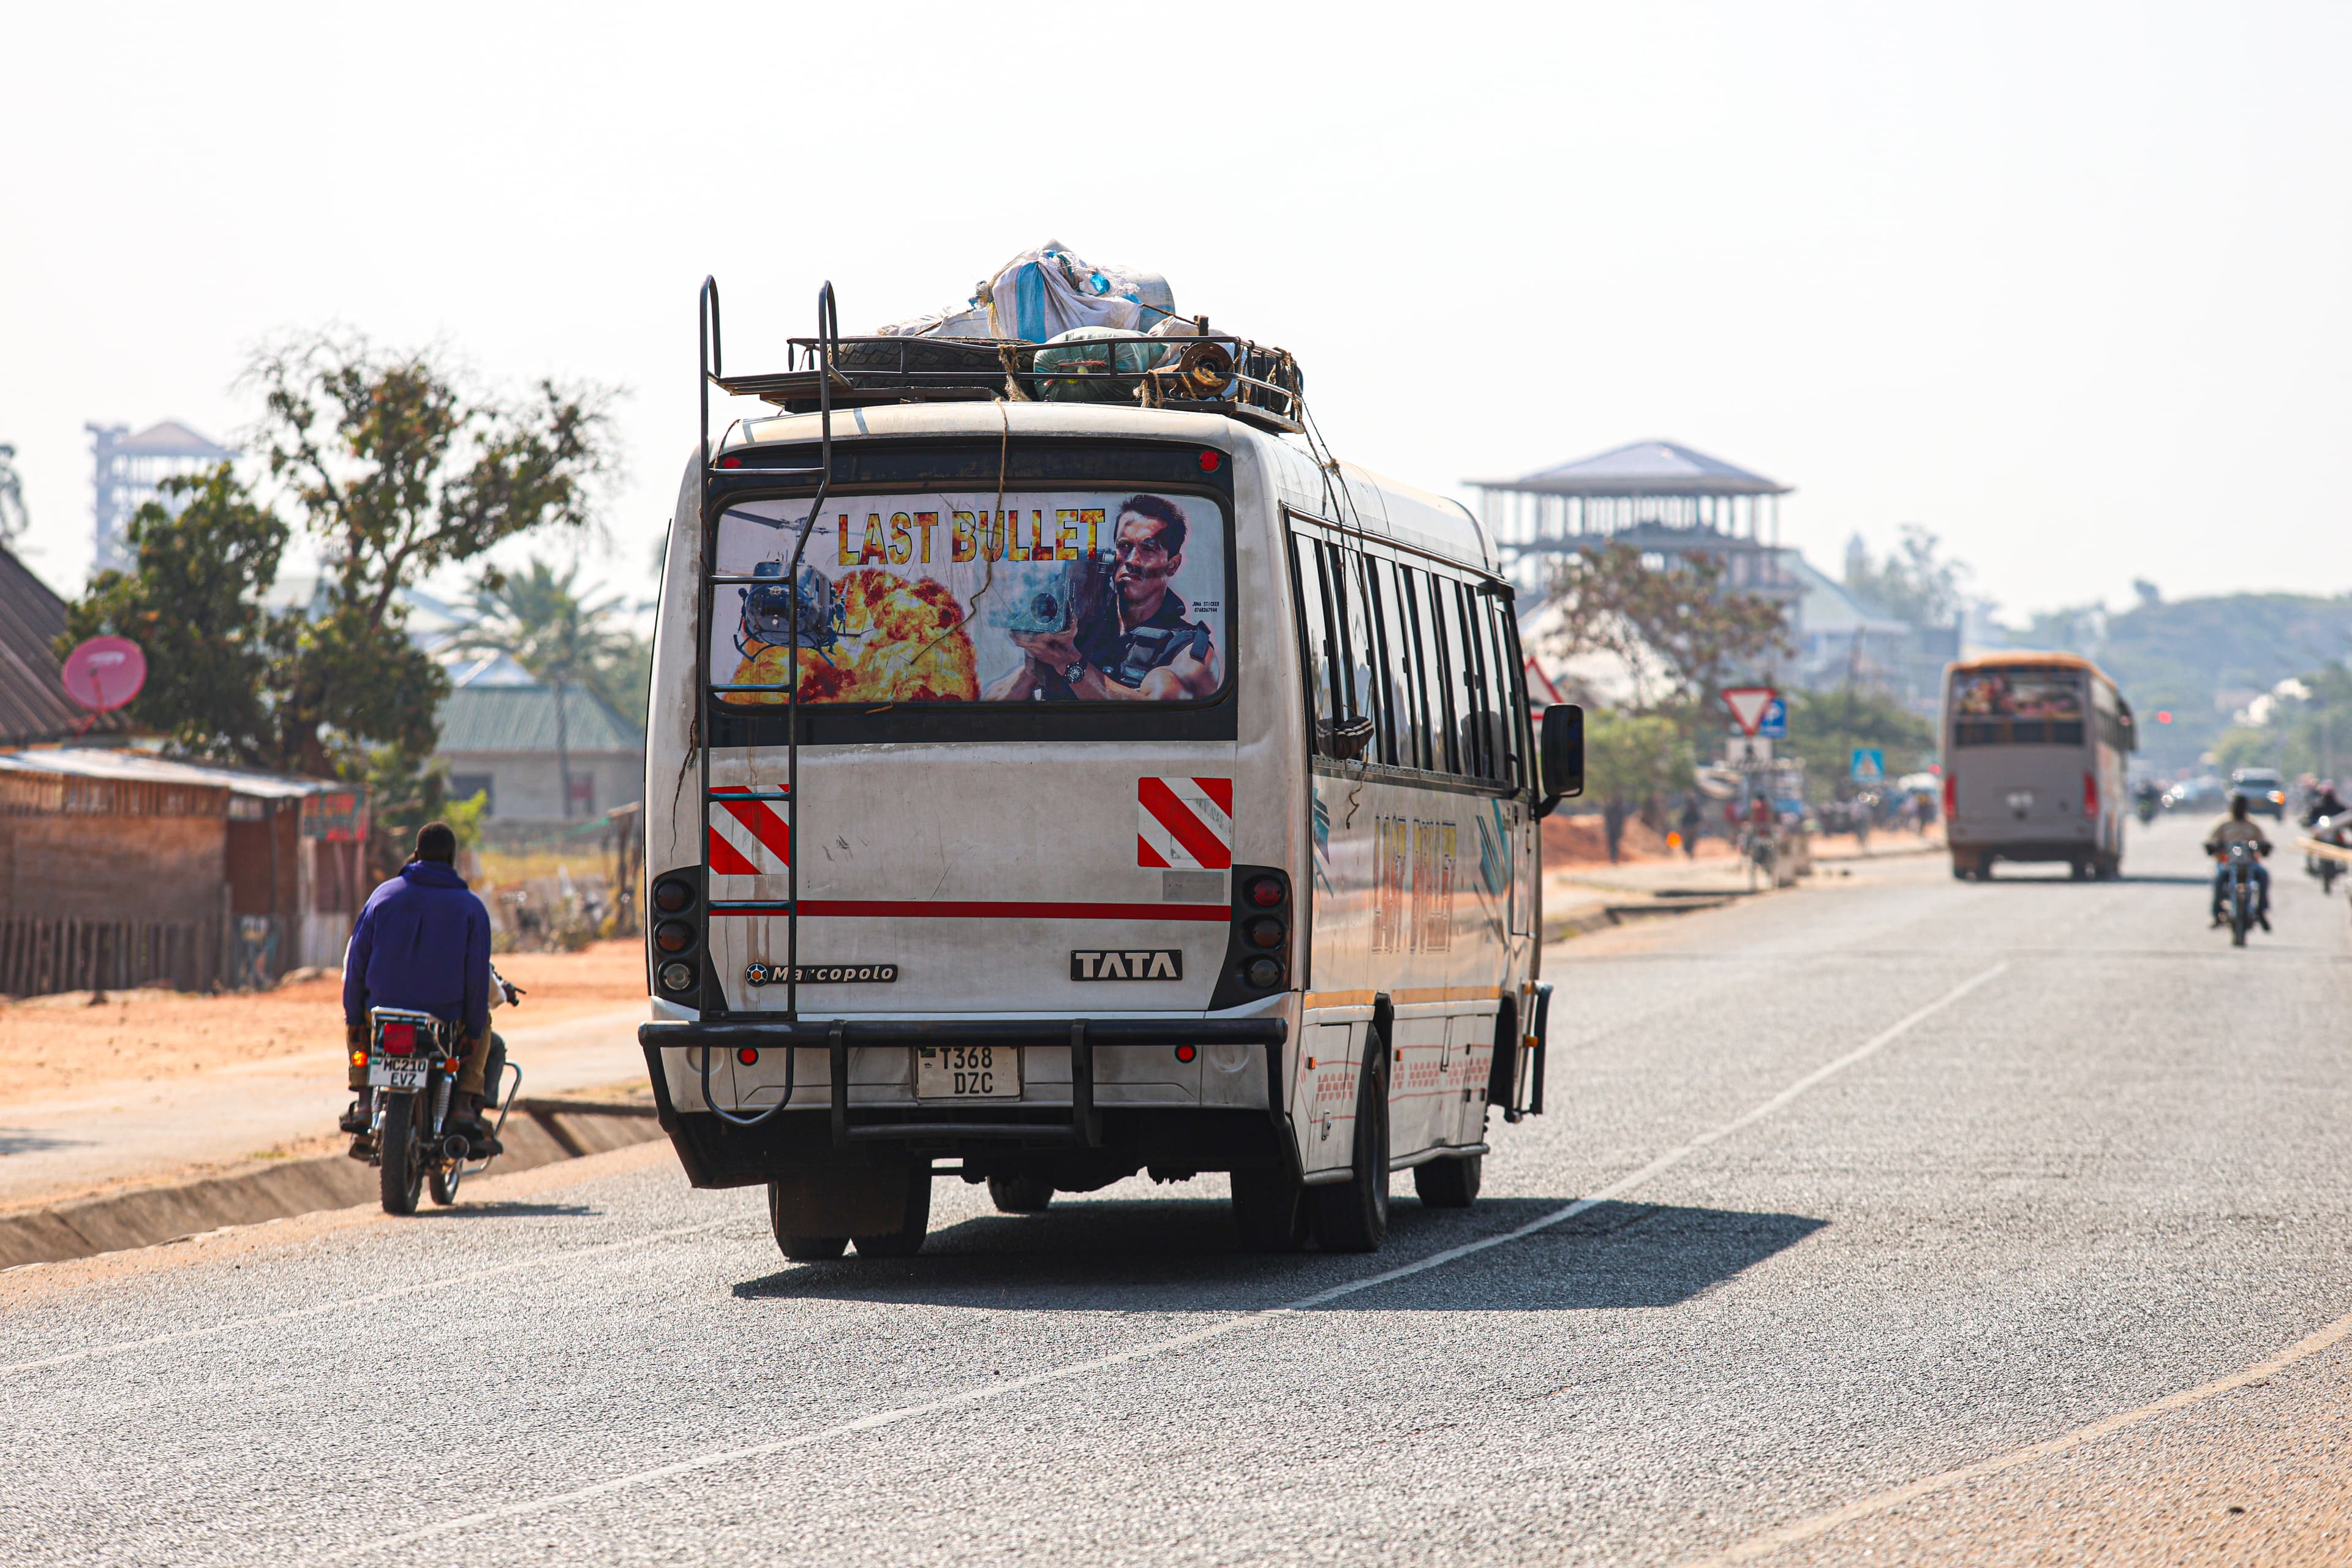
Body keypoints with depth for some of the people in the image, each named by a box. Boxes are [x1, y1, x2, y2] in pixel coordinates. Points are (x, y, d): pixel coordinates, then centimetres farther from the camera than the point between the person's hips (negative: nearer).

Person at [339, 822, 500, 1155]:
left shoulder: (384, 894, 2)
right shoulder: (471, 907, -2)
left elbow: (357, 957, 2)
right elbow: (477, 973, -5)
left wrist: (353, 1016, 8)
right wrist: (474, 1029, 4)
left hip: (382, 1012, 1)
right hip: (447, 1019, -1)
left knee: (356, 1018, 36)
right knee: (483, 1025, 31)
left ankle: (364, 1102, 19)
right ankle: (464, 1106, 11)